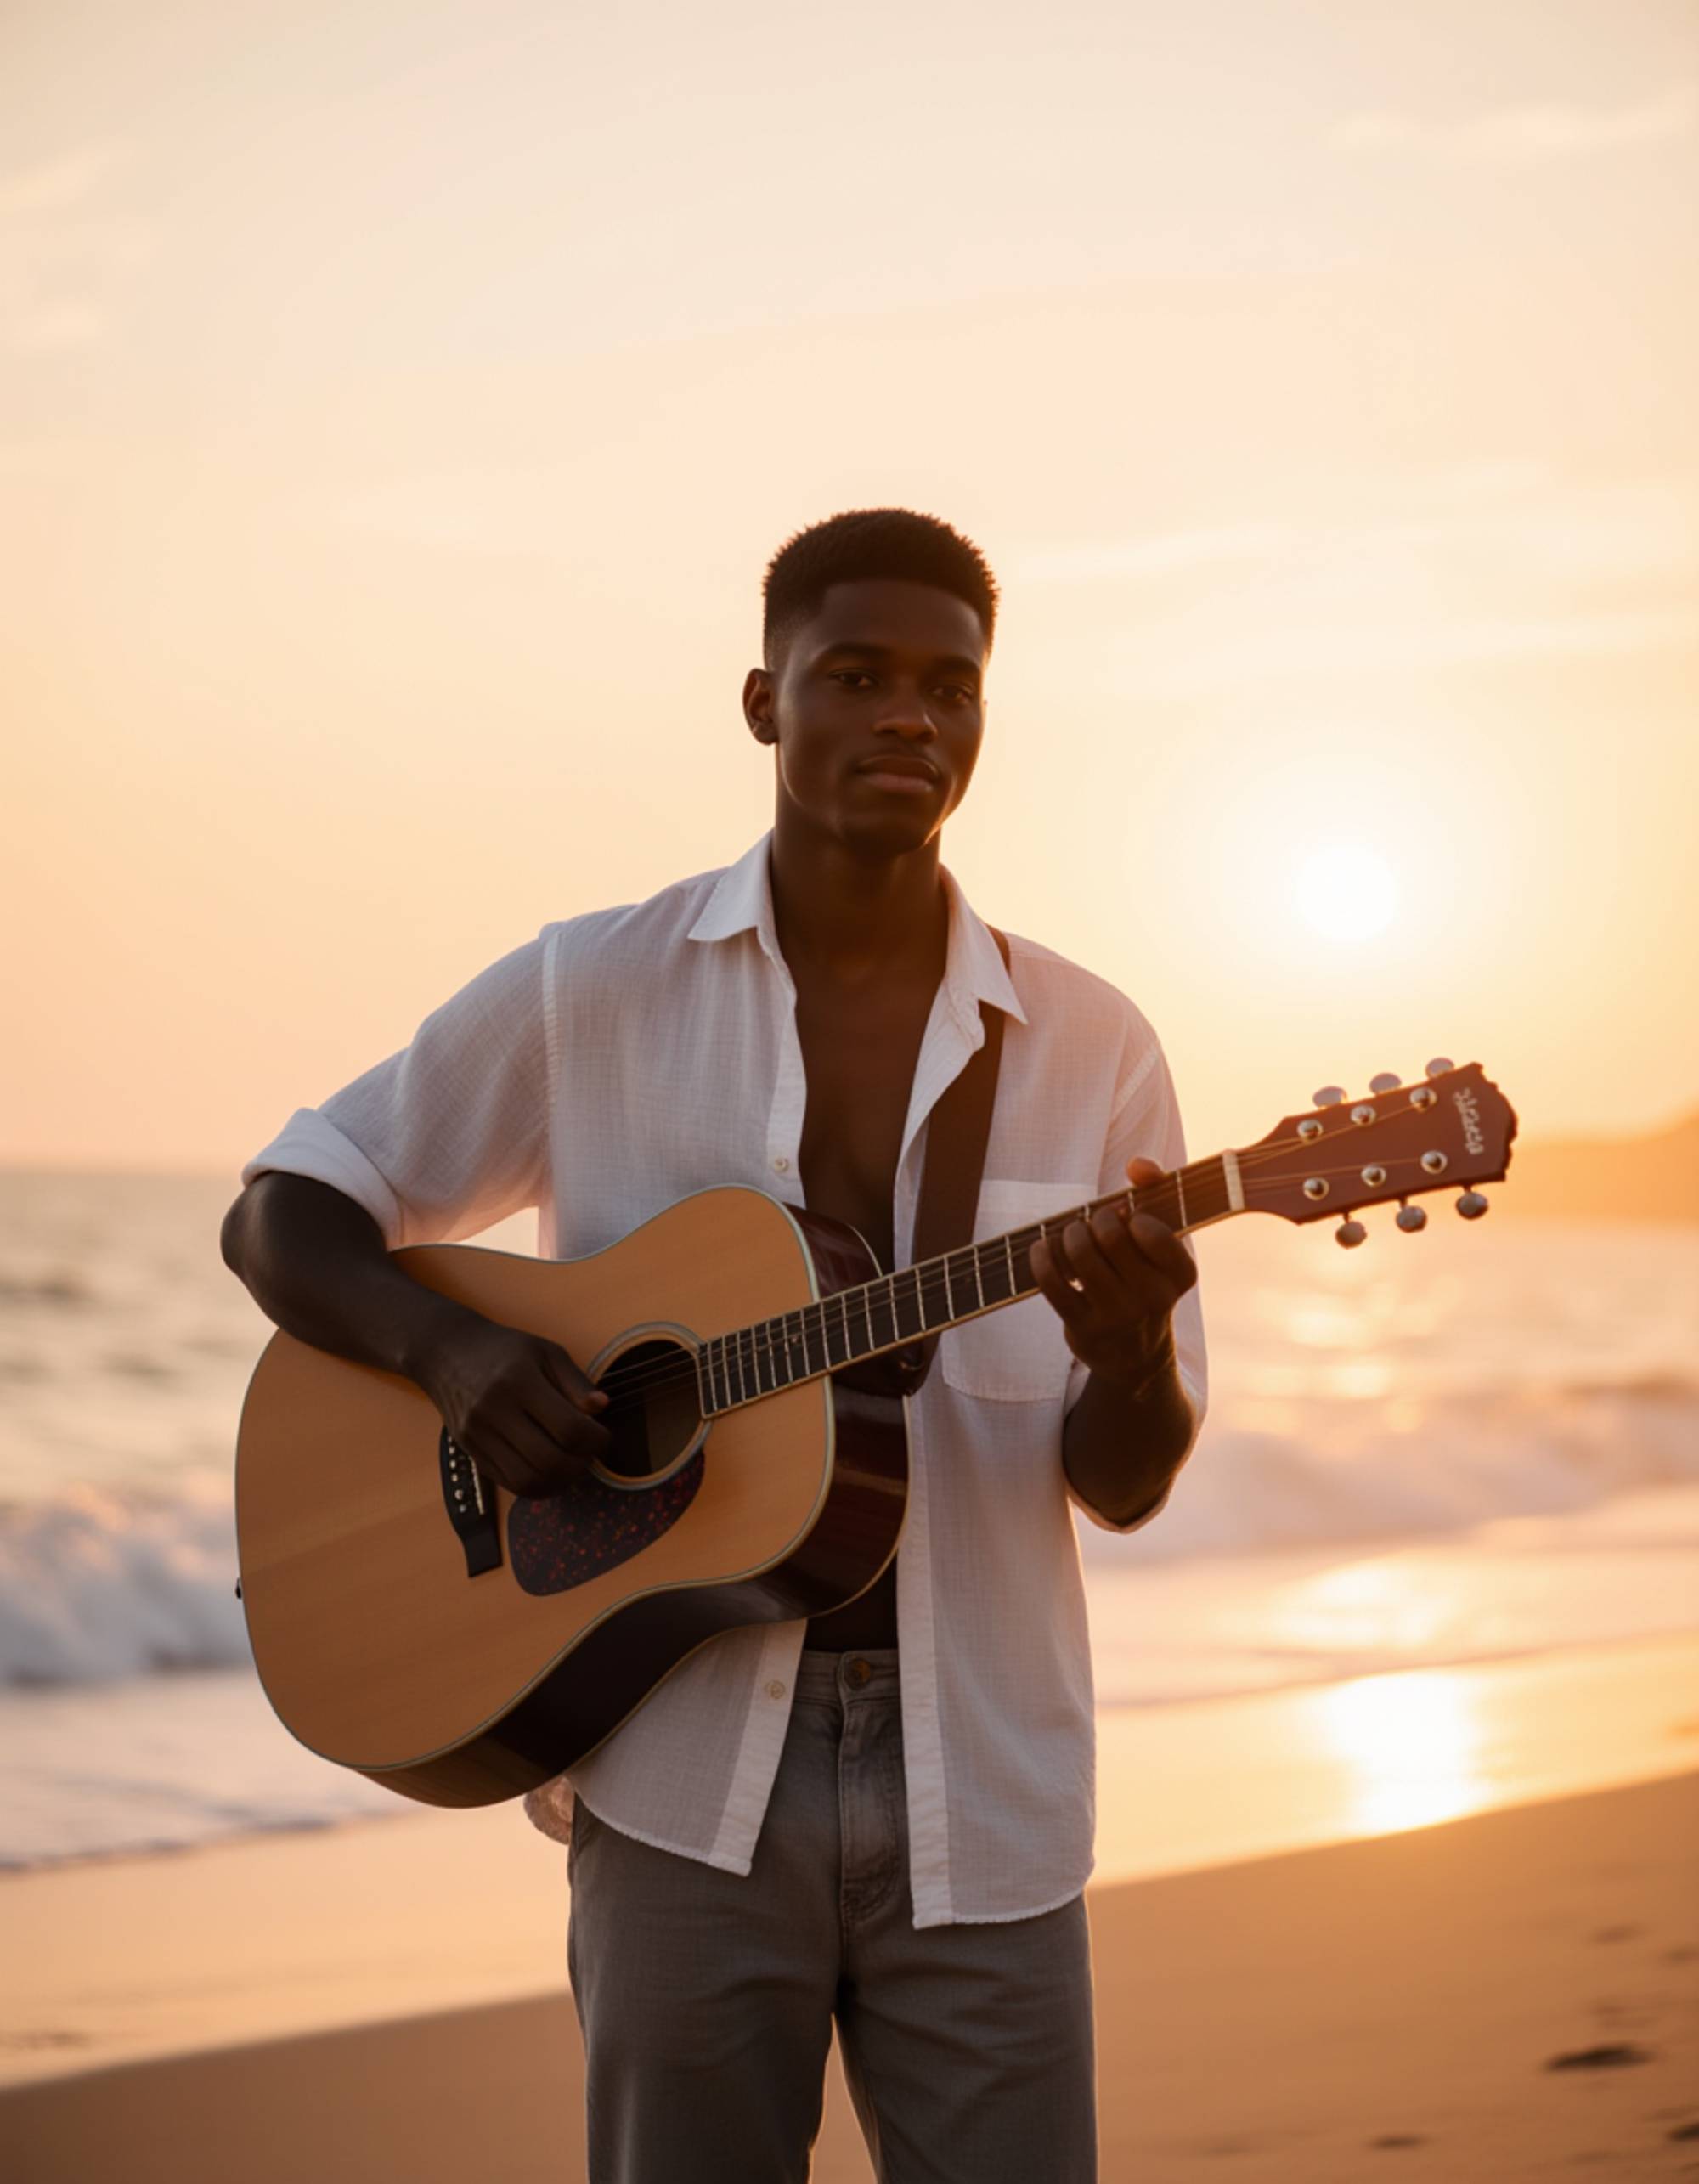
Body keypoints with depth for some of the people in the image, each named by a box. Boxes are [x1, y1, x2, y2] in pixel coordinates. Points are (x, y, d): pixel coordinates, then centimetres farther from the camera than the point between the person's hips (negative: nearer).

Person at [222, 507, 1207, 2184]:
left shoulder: (1089, 1049, 4)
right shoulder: (591, 994, 0)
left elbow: (1123, 1489, 6)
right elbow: (282, 1214, 6)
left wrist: (1132, 1358, -18)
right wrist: (449, 1347, -13)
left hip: (978, 1793, 1)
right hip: (684, 1779, -1)